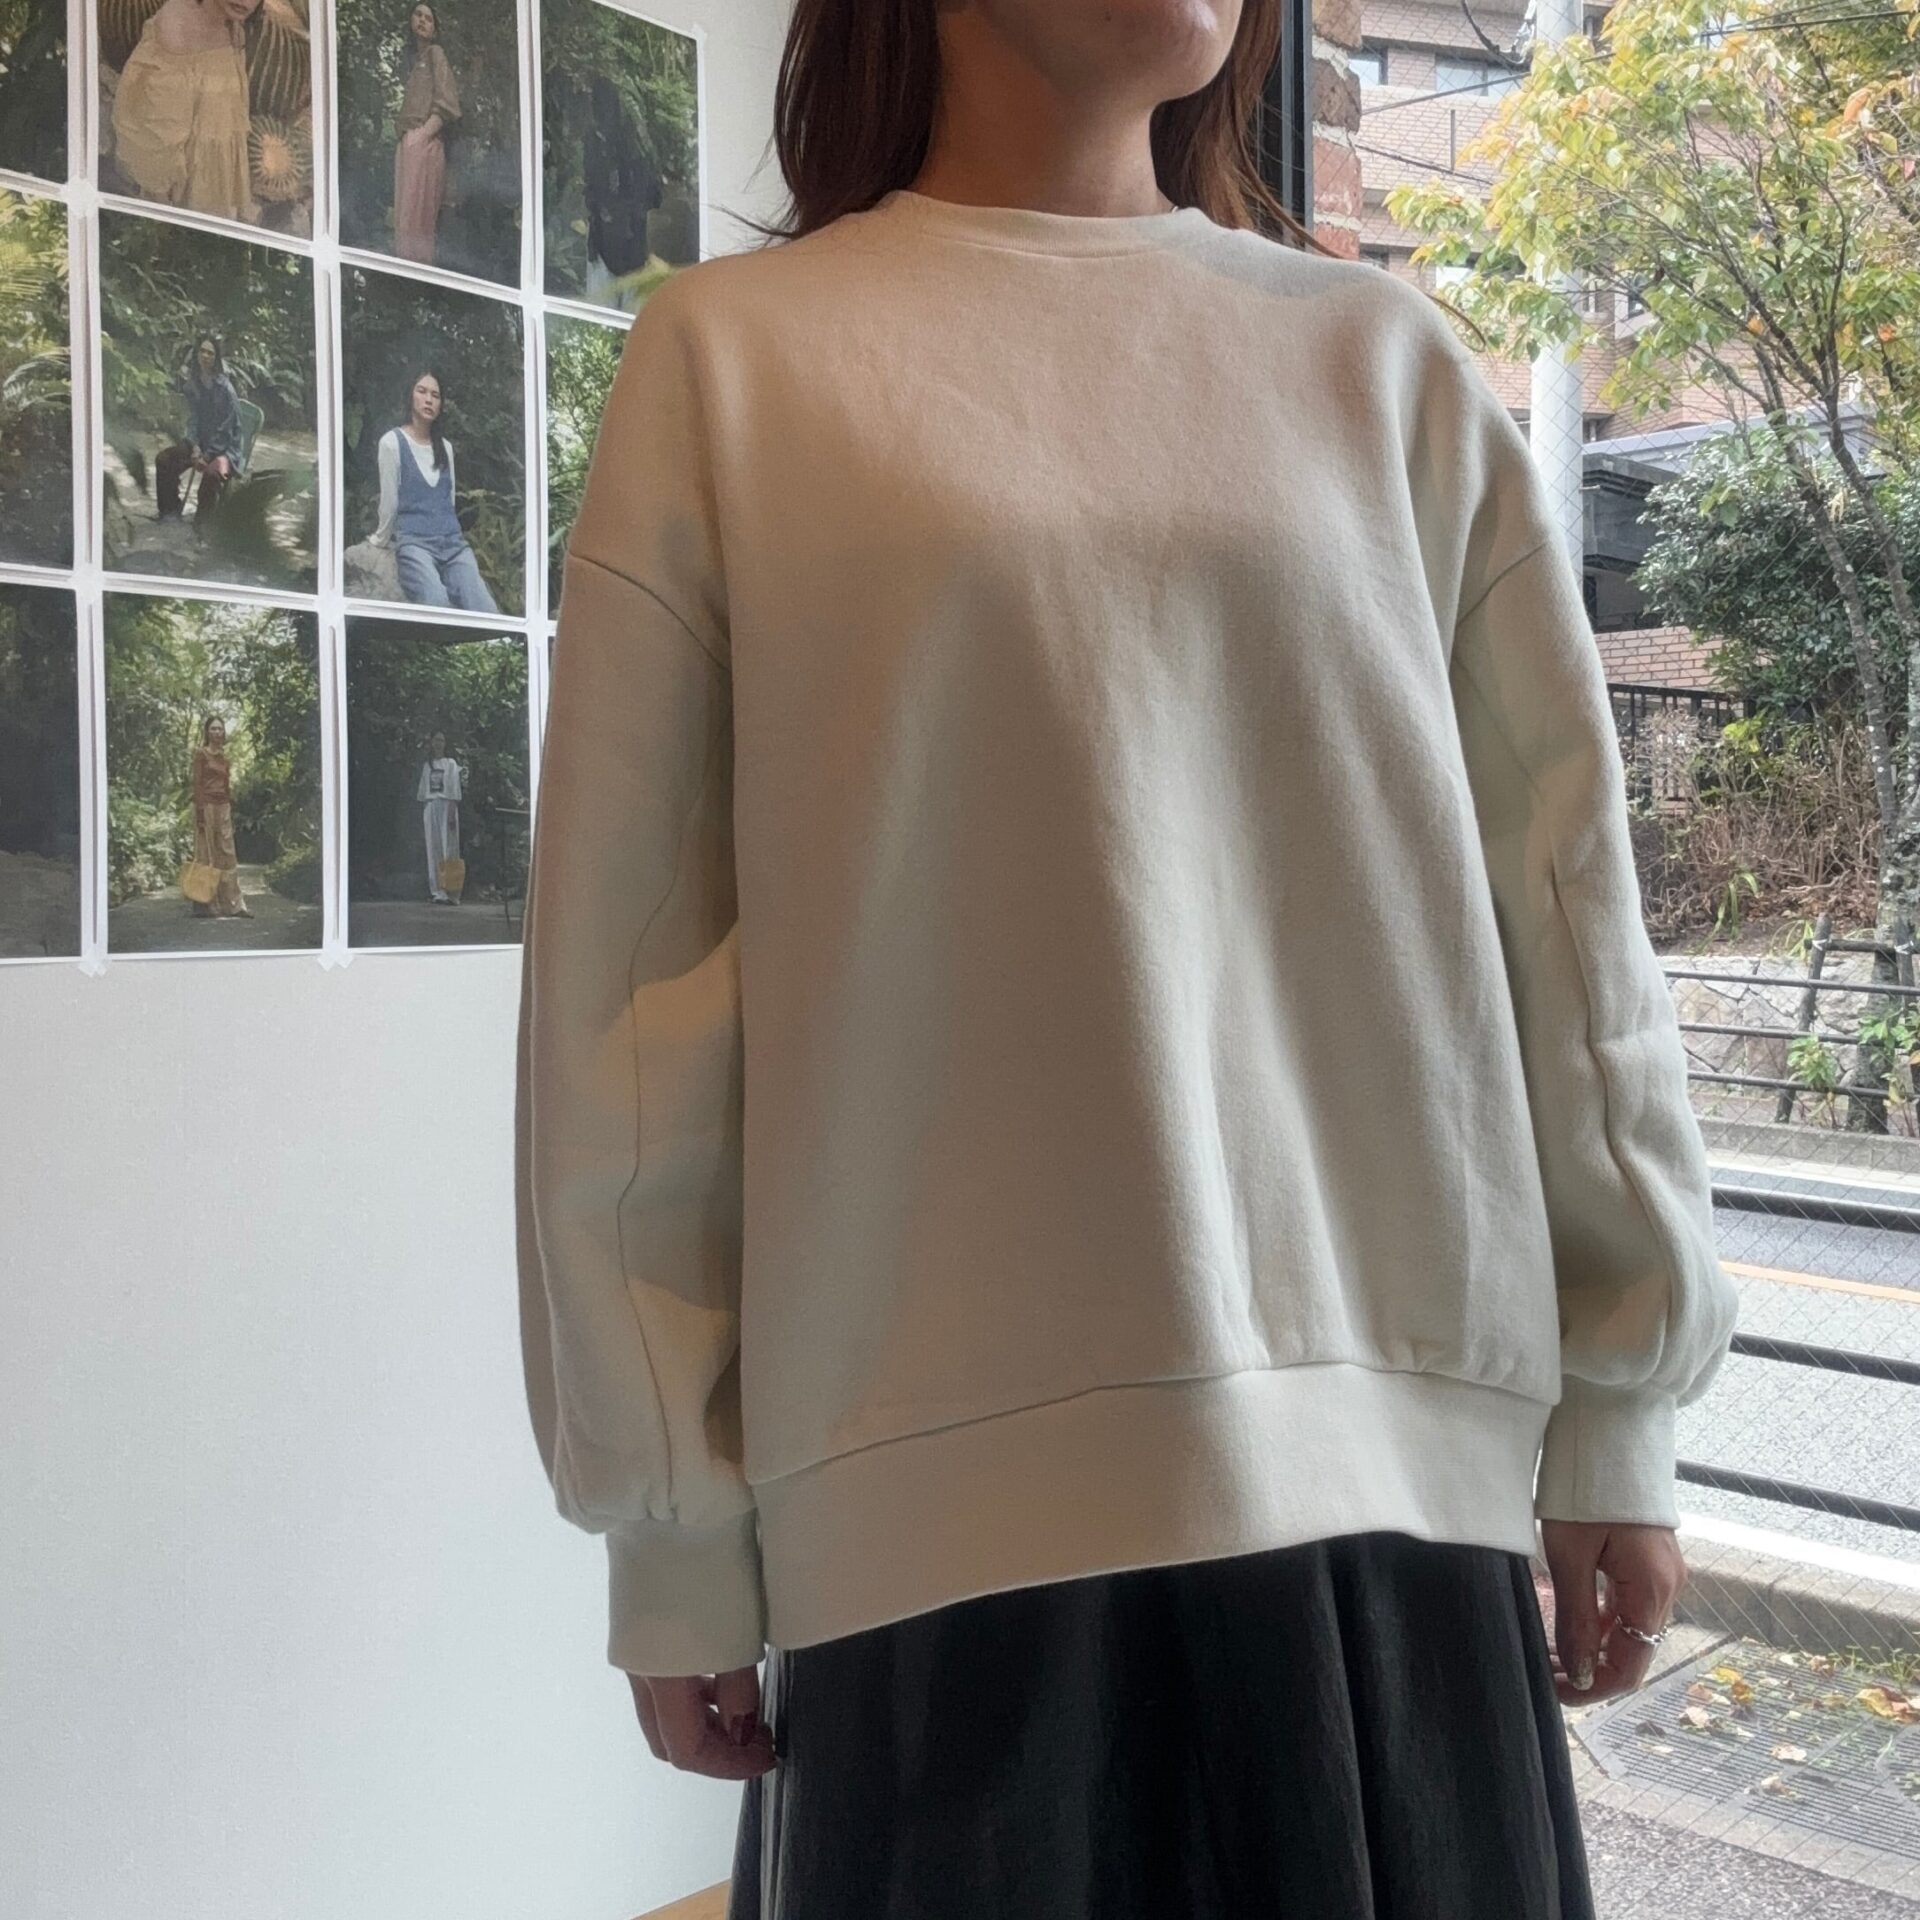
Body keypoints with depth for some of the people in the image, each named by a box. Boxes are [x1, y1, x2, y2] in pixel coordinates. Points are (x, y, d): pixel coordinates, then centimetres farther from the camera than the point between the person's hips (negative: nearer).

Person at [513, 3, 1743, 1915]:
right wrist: (674, 1535, 1)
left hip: (1407, 1464, 3)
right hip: (956, 1495, -2)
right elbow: (625, 981, 0)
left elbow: (1565, 908, 8)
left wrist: (1619, 1407, 8)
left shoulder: (1388, 363, 9)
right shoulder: (733, 354, 2)